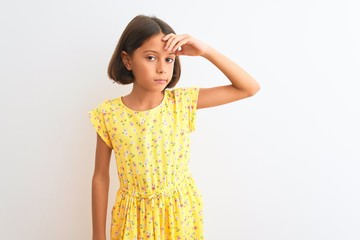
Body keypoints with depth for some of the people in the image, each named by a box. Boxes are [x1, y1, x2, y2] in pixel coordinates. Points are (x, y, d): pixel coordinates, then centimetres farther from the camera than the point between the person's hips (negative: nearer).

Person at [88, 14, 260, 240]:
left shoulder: (183, 102, -13)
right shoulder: (108, 114, -15)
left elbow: (250, 88, -12)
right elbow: (101, 177, -5)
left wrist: (207, 51, -21)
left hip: (180, 211, 1)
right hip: (135, 216, 0)